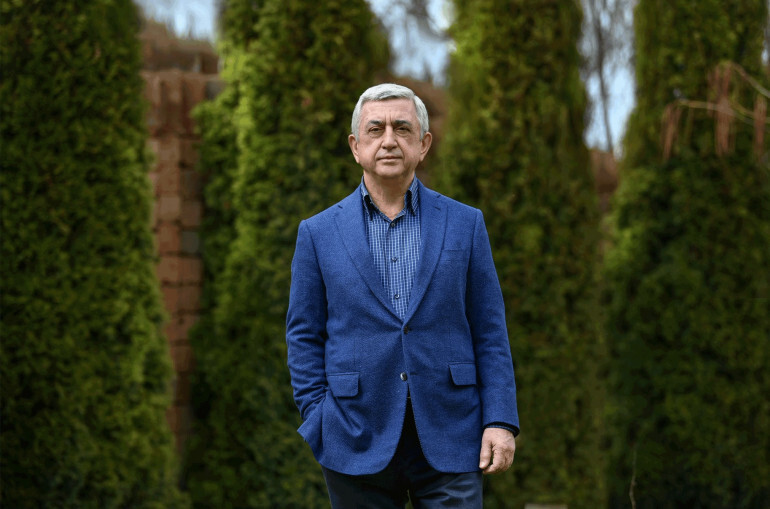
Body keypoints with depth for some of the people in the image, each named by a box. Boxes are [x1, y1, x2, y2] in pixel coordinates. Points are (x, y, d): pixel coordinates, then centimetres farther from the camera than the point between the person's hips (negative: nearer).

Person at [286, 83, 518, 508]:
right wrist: (318, 423, -2)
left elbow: (490, 332, 6)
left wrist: (500, 421, -4)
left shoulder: (465, 225, 8)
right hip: (359, 444, 0)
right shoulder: (319, 233, 7)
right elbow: (304, 336, 8)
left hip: (448, 441, 0)